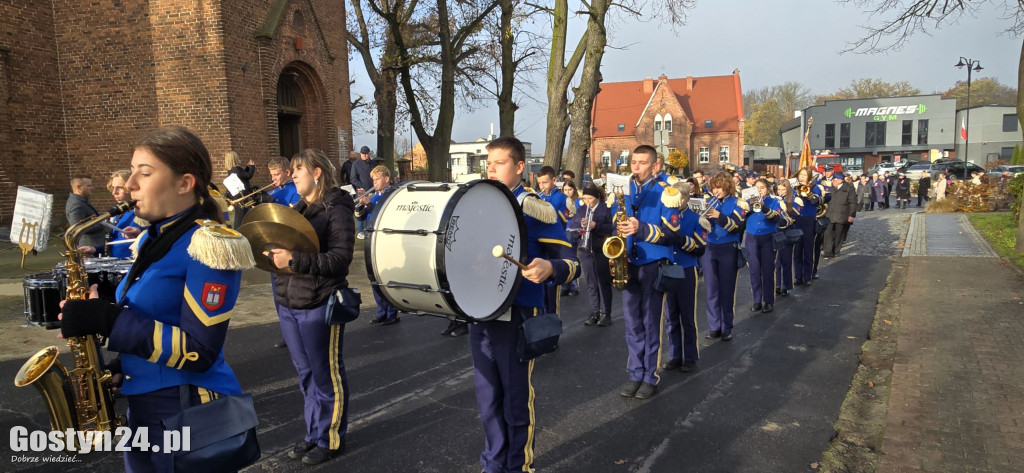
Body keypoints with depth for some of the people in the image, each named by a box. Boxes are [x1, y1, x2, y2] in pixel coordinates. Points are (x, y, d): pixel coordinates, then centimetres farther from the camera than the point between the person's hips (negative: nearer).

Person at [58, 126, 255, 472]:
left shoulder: (209, 245, -19)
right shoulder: (153, 238, 8)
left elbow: (199, 352, -23)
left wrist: (108, 320, -24)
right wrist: (119, 366, 2)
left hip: (190, 413, -8)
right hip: (143, 405, 8)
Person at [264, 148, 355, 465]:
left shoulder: (337, 209, -10)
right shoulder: (298, 209, 15)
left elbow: (341, 258, -20)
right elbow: (285, 249, 19)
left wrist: (294, 261, -26)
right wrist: (274, 254, -3)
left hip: (319, 304, -8)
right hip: (288, 302, 8)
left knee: (326, 374, 3)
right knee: (305, 374, 16)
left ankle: (331, 439, 17)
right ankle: (314, 434, 29)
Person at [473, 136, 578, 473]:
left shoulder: (537, 209, -8)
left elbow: (571, 263, -12)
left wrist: (549, 268, -32)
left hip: (517, 317, -5)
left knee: (516, 401, 7)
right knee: (487, 400, 15)